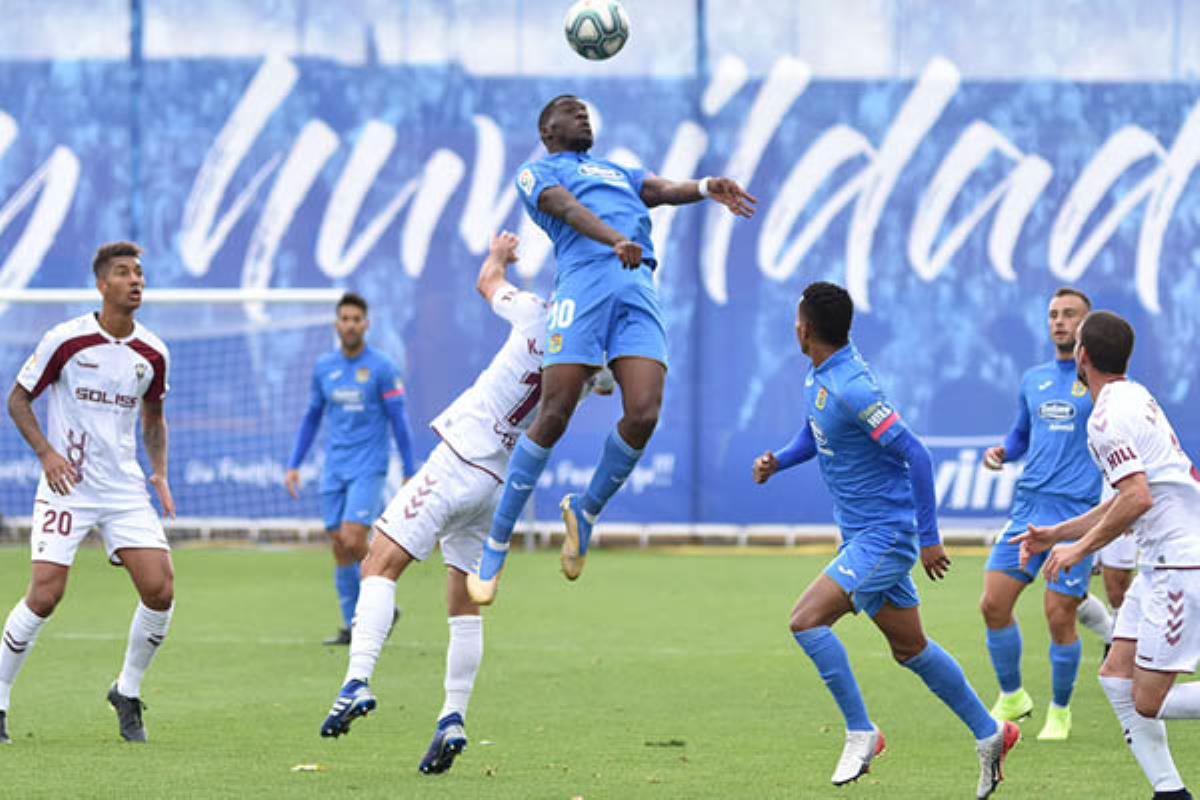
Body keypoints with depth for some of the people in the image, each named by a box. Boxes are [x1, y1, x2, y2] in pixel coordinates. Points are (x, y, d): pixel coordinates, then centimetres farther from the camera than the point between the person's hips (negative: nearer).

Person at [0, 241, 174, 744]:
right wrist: (46, 451, -14)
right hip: (66, 486, -4)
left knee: (160, 590, -10)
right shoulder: (66, 340, -8)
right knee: (45, 595, -12)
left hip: (125, 490, 4)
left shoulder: (152, 353, 4)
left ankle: (127, 693, 12)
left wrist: (159, 473, 6)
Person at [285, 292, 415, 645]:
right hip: (334, 469, 5)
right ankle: (352, 626, 9)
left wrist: (410, 474, -5)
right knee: (339, 547, 1)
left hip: (368, 467, -5)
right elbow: (312, 417, 18)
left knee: (352, 540, -17)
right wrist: (293, 465, 14)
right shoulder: (323, 367, 9)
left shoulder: (381, 368, -5)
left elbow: (399, 421, -4)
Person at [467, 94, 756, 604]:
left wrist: (704, 189, -8)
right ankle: (494, 550, -2)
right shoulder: (537, 173, 18)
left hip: (639, 289, 5)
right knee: (553, 418, -11)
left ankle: (586, 511, 11)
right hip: (584, 282, -5)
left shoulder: (619, 172, 36)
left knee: (643, 414, -14)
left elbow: (663, 190, 16)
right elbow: (567, 208, -3)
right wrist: (614, 240, -23)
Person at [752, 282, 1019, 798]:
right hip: (862, 536, 10)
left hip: (885, 536, -10)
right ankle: (989, 733, 27)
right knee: (909, 648, 15)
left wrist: (928, 537, -21)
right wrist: (777, 461, 3)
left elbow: (915, 456, -23)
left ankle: (860, 731, -8)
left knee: (806, 620, -19)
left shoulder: (851, 389, -24)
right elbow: (815, 435, 25)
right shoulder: (818, 378, 5)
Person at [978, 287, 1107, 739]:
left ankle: (1060, 711, 12)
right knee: (994, 604, -2)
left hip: (1077, 511, -5)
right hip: (1028, 506, 5)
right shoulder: (1033, 380, 15)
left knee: (1058, 616, -8)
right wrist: (1001, 451, 6)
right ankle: (1011, 698, 17)